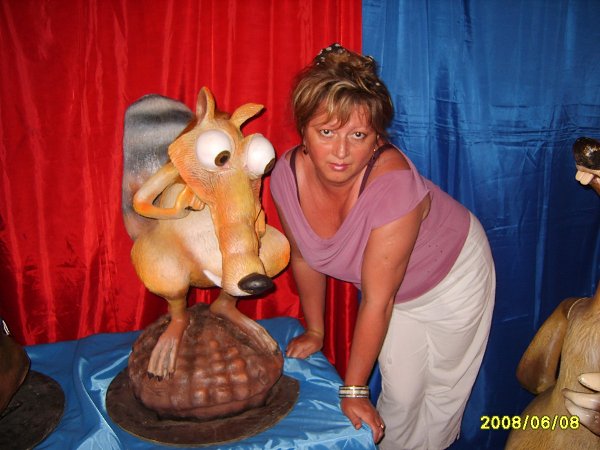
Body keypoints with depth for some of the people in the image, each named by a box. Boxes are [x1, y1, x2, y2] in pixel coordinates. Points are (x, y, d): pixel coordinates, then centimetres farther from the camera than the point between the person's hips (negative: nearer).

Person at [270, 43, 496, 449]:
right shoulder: (288, 176, -25)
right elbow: (304, 257, -7)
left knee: (442, 393, 16)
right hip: (391, 288, 3)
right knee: (399, 393, 11)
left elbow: (377, 301, -32)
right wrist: (315, 331, 4)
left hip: (452, 276, -3)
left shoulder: (393, 184, -40)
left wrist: (353, 389, -21)